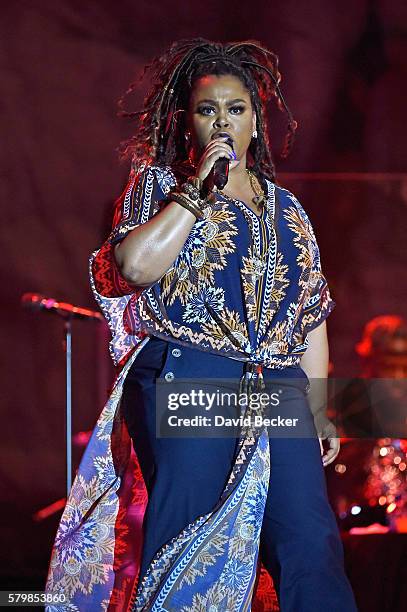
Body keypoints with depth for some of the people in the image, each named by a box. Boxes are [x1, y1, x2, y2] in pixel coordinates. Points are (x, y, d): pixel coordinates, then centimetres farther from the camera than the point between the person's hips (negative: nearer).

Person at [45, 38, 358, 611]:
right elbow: (135, 264, -12)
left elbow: (311, 315, 22)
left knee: (313, 549, -8)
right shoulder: (158, 185, 9)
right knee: (187, 549, -5)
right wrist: (199, 188, -8)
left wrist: (319, 410, 15)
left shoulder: (286, 209, 21)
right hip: (185, 385, -3)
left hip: (279, 392, 4)